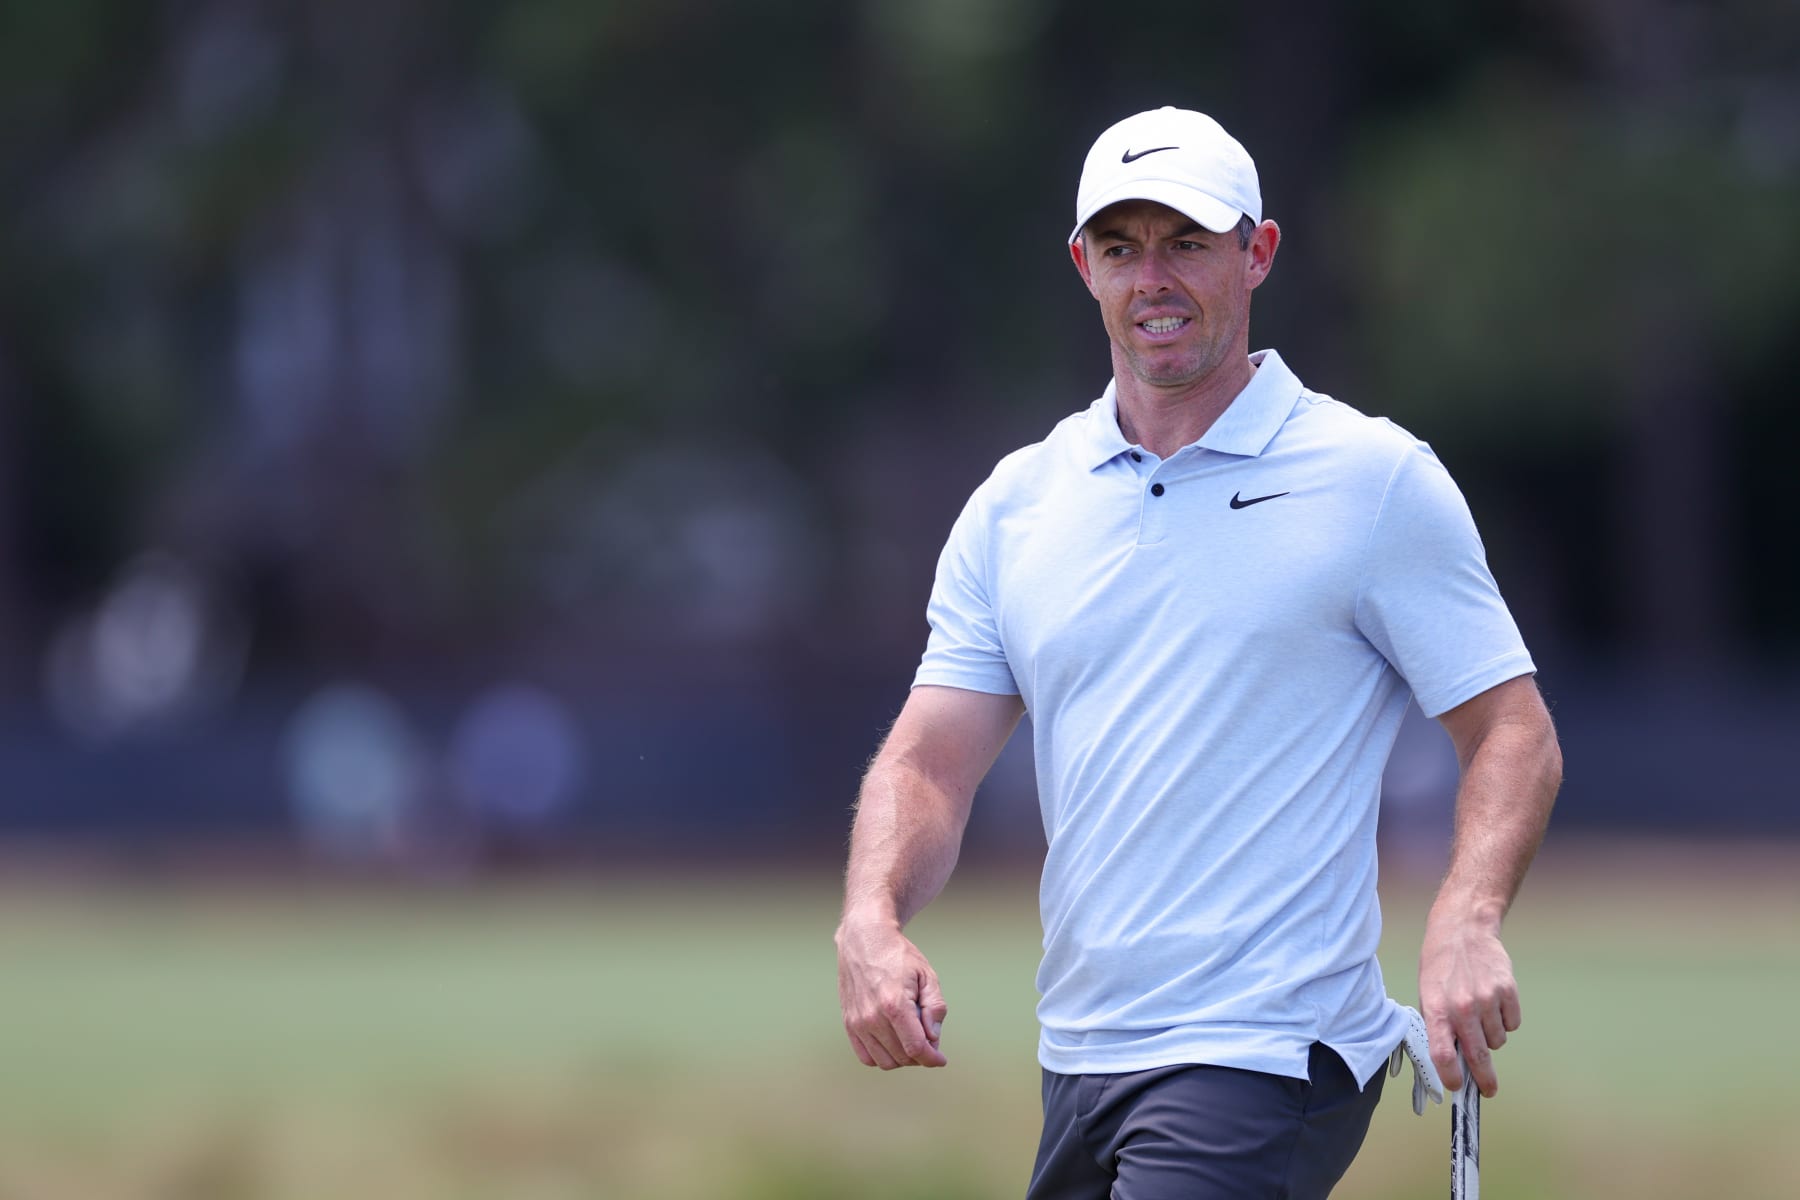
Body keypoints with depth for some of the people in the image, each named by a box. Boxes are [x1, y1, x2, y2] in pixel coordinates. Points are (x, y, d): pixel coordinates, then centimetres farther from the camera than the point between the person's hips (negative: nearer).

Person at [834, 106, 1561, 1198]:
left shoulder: (1377, 481, -2)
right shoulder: (1015, 505, 11)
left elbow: (1513, 735, -3)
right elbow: (930, 760, 7)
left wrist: (1467, 924, -21)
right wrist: (873, 924, -13)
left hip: (1268, 1059, -6)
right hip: (1081, 1059, 6)